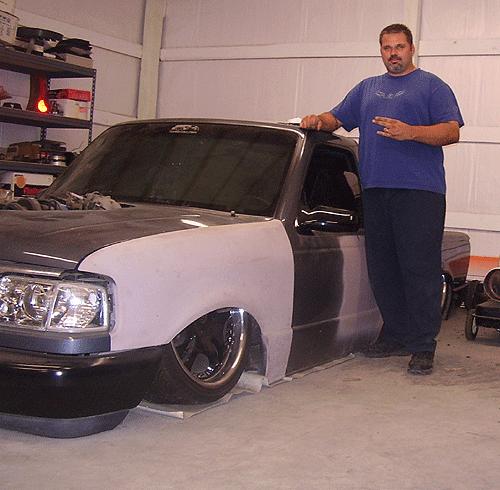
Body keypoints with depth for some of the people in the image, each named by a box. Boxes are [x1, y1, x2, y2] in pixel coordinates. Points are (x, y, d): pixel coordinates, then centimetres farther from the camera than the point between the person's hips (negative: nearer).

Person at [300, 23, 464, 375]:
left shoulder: (431, 86, 7)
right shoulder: (367, 88, 24)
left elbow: (452, 131, -4)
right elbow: (337, 118, 26)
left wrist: (409, 132, -19)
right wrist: (318, 121, 3)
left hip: (419, 191, -5)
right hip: (375, 191, 6)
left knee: (419, 269, -8)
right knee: (382, 269, 7)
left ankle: (423, 345, -3)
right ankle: (395, 336, 18)